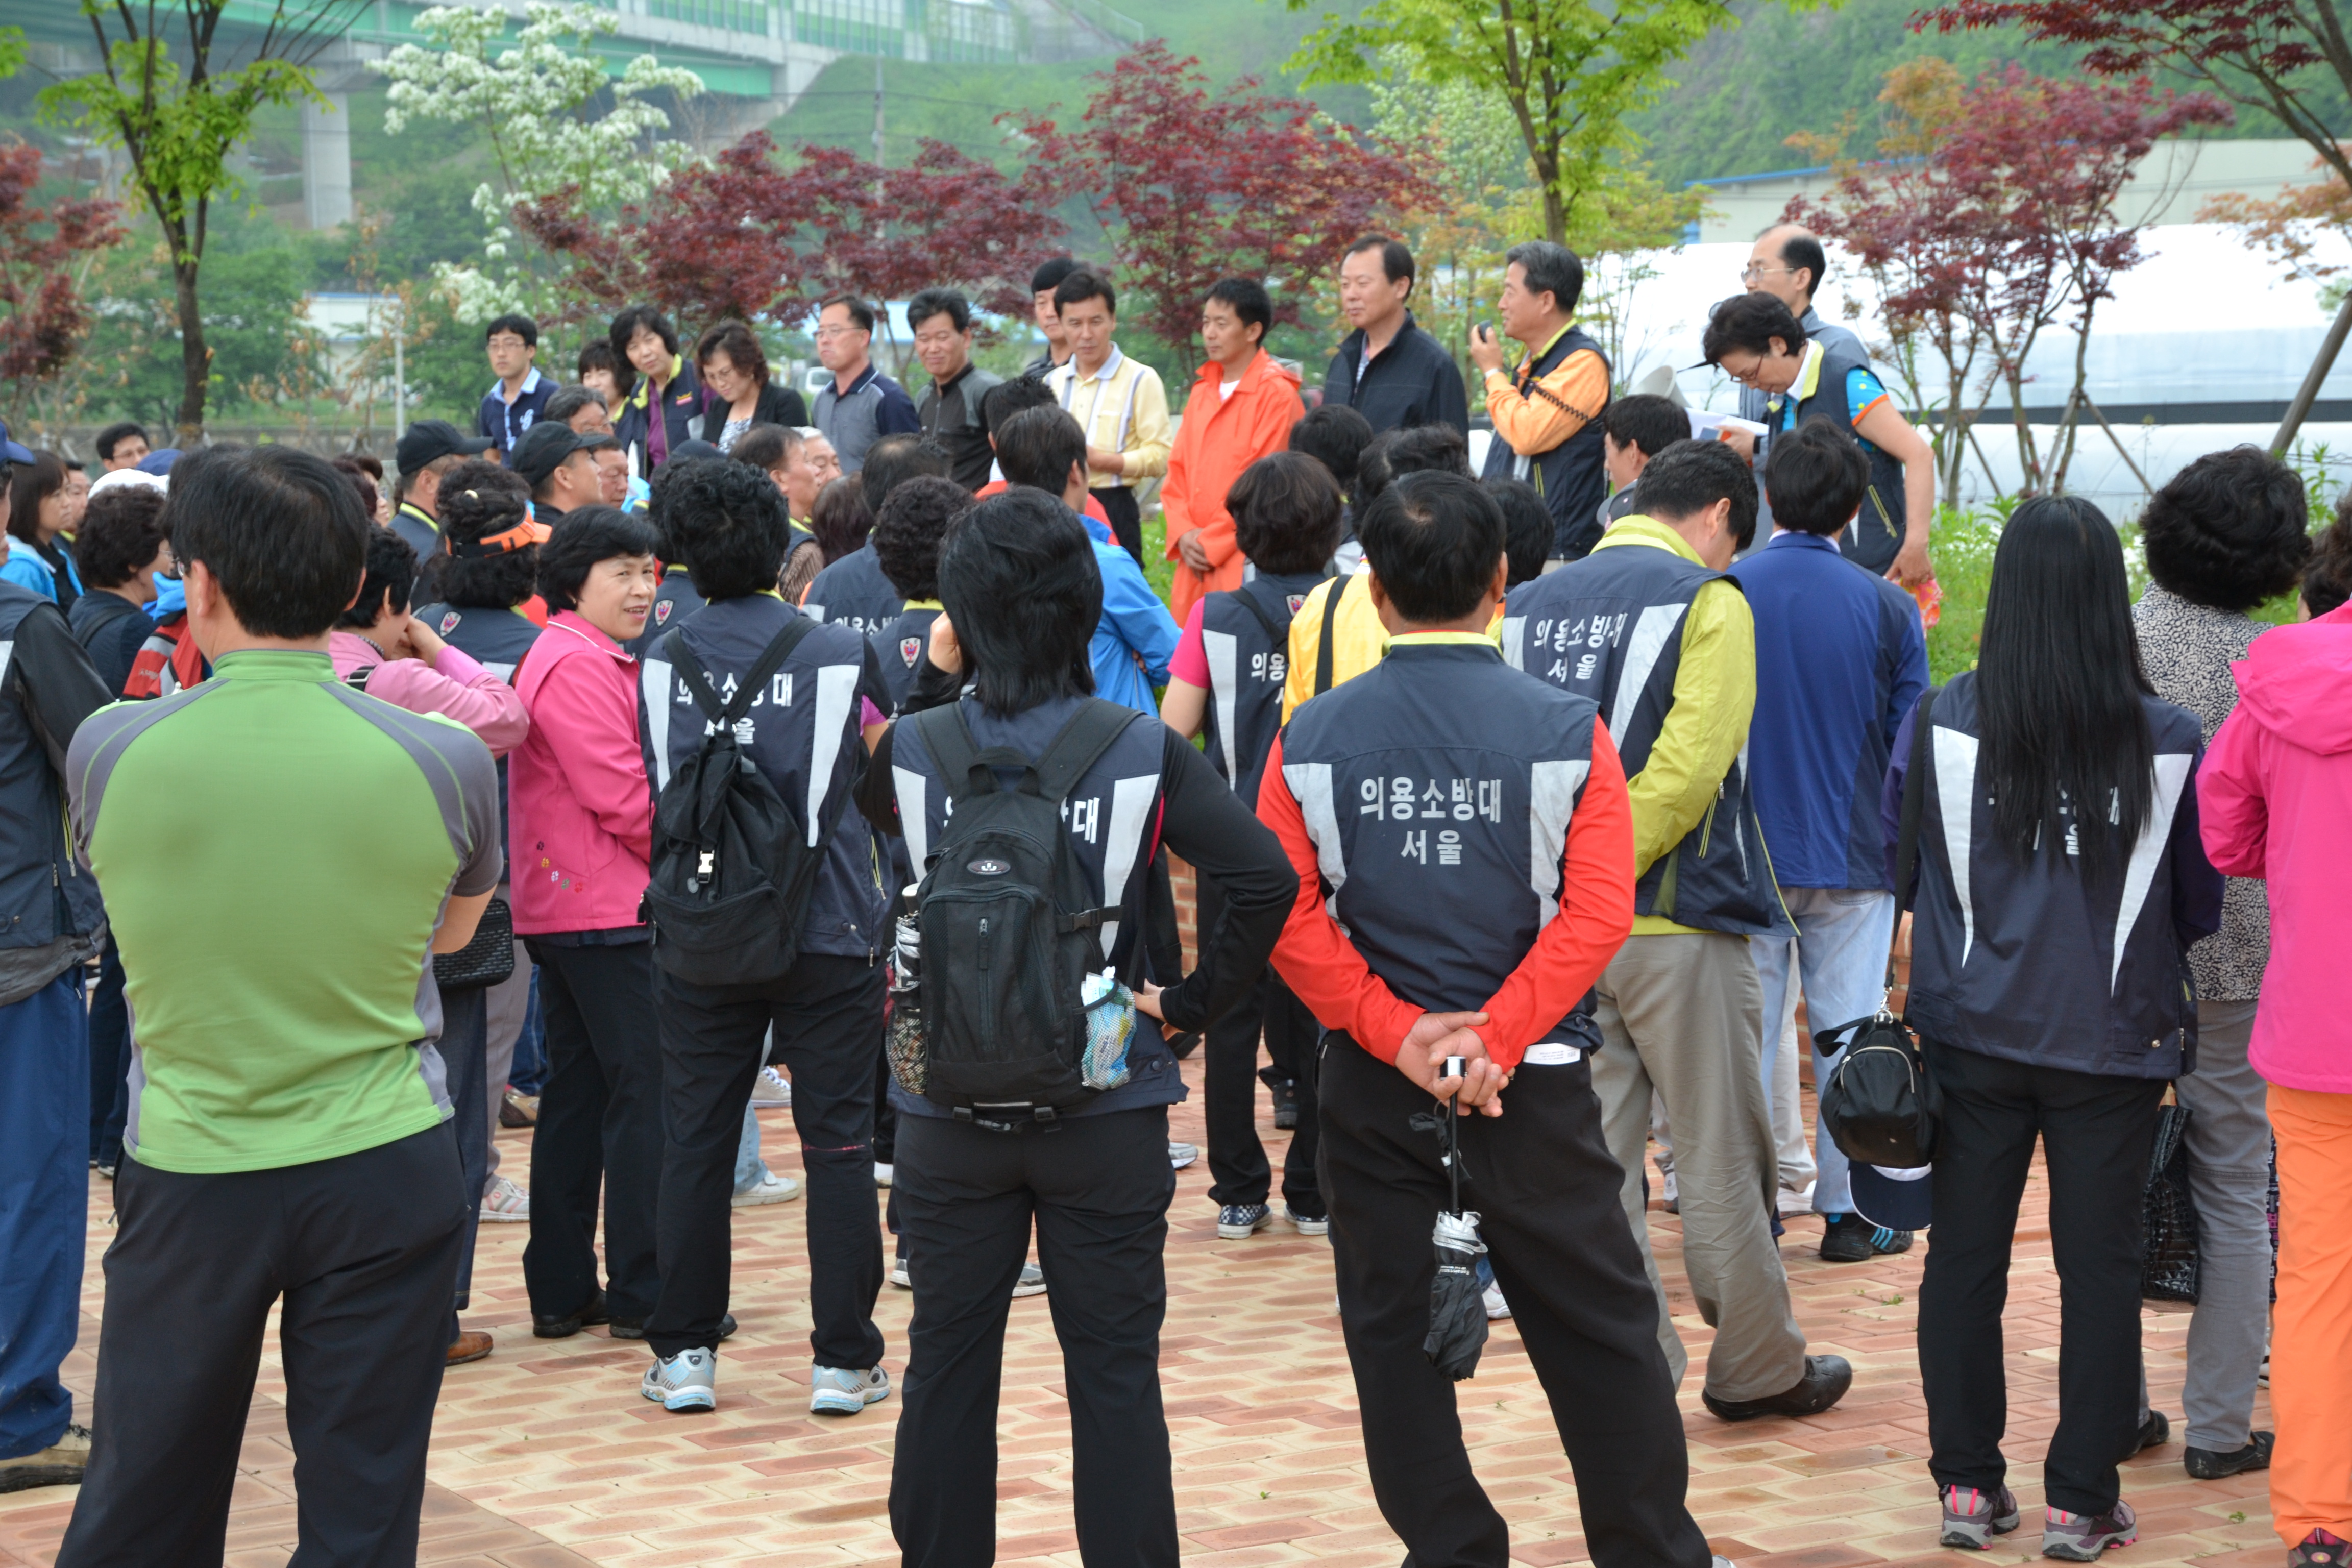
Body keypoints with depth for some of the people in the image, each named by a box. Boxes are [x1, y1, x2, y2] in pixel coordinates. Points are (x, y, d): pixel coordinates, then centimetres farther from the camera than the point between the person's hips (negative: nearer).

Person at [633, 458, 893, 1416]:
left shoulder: (662, 663, -1)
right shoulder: (840, 654, -5)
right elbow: (885, 769, 13)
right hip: (829, 935, -2)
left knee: (695, 1142, 10)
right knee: (838, 1143, 5)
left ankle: (685, 1353, 15)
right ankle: (843, 1358, 8)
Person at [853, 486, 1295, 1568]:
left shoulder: (917, 750, -7)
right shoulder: (1145, 755, -11)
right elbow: (1266, 877, -19)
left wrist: (936, 682, 7)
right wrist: (1192, 1003, -8)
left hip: (949, 1105, 2)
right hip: (1107, 1112, -1)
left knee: (947, 1365, 14)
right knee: (1114, 1373, 6)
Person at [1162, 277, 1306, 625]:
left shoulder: (1277, 393, -6)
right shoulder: (1202, 392, 17)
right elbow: (1177, 471, 16)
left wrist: (1213, 543, -11)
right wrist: (1183, 534, -1)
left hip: (1246, 562, -7)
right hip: (1195, 561, 7)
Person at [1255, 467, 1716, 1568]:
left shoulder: (1311, 738, -4)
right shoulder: (1566, 733, -7)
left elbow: (1288, 918, -10)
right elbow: (1598, 913, -15)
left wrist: (1397, 1035, -11)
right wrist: (1495, 1039, -15)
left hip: (1370, 1084, 1)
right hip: (1534, 1085, -1)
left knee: (1395, 1331, 12)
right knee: (1596, 1323, 12)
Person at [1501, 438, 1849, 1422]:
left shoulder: (1529, 604, 11)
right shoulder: (1708, 602, -6)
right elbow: (1688, 765, -17)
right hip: (1674, 923, -5)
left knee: (1594, 1156, 9)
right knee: (1721, 1157, 6)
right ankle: (1757, 1369, 16)